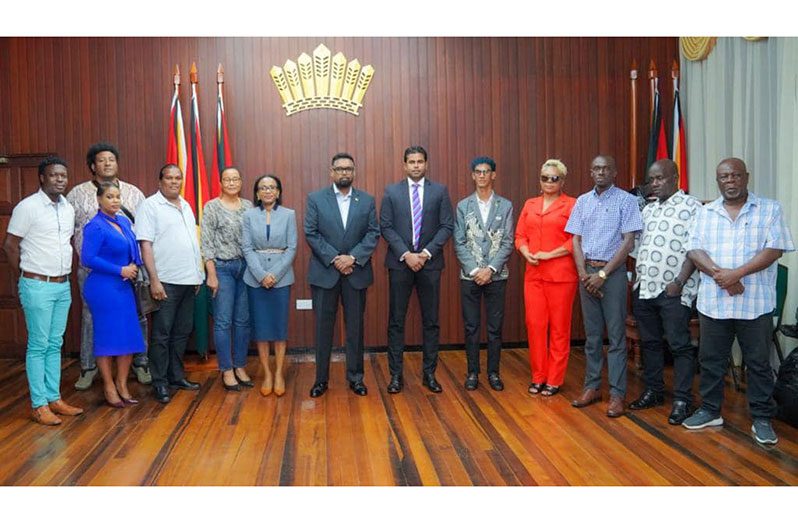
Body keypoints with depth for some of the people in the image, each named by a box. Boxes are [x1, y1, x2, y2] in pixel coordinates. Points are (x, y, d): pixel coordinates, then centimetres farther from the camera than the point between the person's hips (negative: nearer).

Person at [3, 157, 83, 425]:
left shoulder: (68, 208, 9)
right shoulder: (28, 207, -10)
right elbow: (10, 245, -7)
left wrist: (66, 273, 13)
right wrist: (25, 278, 0)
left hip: (63, 285, 6)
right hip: (38, 286, -6)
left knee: (55, 344, 12)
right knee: (38, 346, 0)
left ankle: (54, 398, 20)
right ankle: (39, 405, 8)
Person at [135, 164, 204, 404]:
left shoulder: (186, 206, 15)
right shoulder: (149, 206, -6)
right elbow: (145, 245, -12)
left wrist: (197, 275, 15)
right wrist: (154, 280, -17)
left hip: (188, 280, 7)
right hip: (166, 282, -7)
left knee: (182, 332, 13)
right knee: (162, 334, 0)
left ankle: (176, 376, 24)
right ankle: (160, 382, 8)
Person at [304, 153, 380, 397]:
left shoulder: (367, 200, 6)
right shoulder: (315, 199, 2)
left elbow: (373, 233, 0)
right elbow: (311, 234, -4)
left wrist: (353, 257, -13)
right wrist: (334, 259, -13)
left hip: (356, 272, 1)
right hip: (324, 273, -1)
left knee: (355, 326, 8)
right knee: (323, 327, 5)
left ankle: (355, 377, 19)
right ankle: (321, 379, 15)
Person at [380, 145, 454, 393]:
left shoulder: (440, 191, 5)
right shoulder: (391, 192, 5)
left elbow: (447, 226, 0)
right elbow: (386, 227, -1)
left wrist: (426, 252, -12)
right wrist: (406, 255, -12)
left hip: (429, 263, 1)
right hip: (400, 263, 0)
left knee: (431, 321, 6)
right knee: (396, 321, 3)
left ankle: (429, 373, 17)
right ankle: (396, 375, 11)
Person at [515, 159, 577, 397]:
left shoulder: (571, 205, -2)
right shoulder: (530, 204, 14)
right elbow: (520, 236, 13)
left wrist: (549, 254, -13)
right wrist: (527, 254, -6)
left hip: (561, 274, -4)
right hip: (533, 273, 4)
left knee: (559, 327, 3)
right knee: (534, 324, 6)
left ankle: (554, 380, 15)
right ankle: (538, 377, 19)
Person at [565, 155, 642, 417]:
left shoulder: (626, 200, -2)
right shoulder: (582, 201, 11)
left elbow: (628, 242, -8)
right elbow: (576, 240, 9)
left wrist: (603, 274, -12)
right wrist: (584, 274, -4)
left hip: (613, 271, -4)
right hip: (586, 272, 4)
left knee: (616, 335, -2)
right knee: (592, 334, 9)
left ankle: (617, 394, 3)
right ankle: (591, 387, 17)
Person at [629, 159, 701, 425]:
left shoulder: (691, 207, -5)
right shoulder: (648, 209, 16)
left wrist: (680, 282, -16)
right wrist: (636, 278, 11)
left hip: (673, 291, -7)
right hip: (644, 289, 7)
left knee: (679, 345, -1)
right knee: (649, 343, 13)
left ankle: (682, 399, 8)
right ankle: (653, 391, 25)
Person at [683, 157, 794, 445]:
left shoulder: (770, 209, 1)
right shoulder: (705, 213, 9)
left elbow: (774, 249, -8)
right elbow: (695, 250, 0)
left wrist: (737, 273, -19)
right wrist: (719, 274, -17)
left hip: (755, 303, -2)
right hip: (713, 301, 3)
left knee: (758, 363, 6)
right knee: (711, 359, 11)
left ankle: (762, 418, 19)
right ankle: (710, 410, 25)